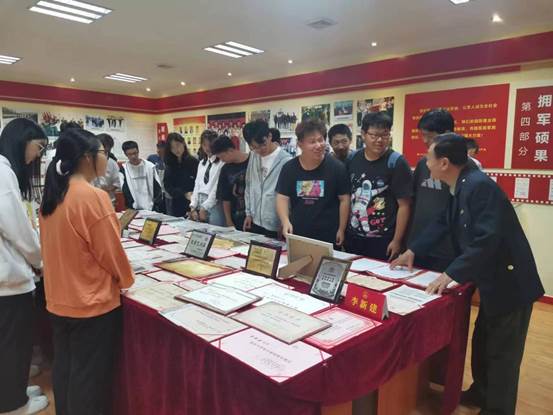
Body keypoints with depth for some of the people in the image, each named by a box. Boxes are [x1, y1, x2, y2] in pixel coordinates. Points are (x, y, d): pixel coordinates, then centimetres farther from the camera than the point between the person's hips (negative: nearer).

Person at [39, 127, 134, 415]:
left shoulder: (52, 195, 2)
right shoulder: (93, 197, -22)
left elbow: (59, 246, 11)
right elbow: (110, 251, -16)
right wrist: (127, 279, 2)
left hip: (58, 301, 8)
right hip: (92, 303, -8)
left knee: (64, 369, 23)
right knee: (90, 378, 9)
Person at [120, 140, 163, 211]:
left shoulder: (150, 166, 0)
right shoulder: (124, 169, 1)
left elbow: (157, 188, 1)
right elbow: (126, 191, -3)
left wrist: (158, 207, -7)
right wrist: (132, 208, -14)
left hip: (152, 208, 0)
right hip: (135, 209, 0)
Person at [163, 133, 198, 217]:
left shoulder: (194, 162, -5)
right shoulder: (169, 165, 8)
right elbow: (168, 186, 0)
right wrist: (184, 194, -16)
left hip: (192, 205, -4)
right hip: (177, 206, 4)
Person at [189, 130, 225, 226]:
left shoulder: (222, 163, -9)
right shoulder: (202, 163, 14)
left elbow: (218, 188, -13)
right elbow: (197, 185, 11)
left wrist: (205, 207, -13)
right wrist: (193, 207, 2)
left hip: (214, 204, -6)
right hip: (200, 204, 6)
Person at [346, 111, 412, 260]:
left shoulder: (396, 162, -11)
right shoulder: (353, 159, 3)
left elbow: (404, 205, -11)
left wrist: (397, 240, -12)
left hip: (383, 240, -4)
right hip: (353, 237, 5)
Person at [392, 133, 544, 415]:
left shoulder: (480, 186, -26)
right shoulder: (461, 187, 5)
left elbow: (486, 240, -32)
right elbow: (442, 223, 13)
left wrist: (451, 274, -29)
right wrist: (413, 250, 12)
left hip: (509, 281, -10)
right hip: (493, 280, 10)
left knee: (502, 353, 7)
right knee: (483, 344, 24)